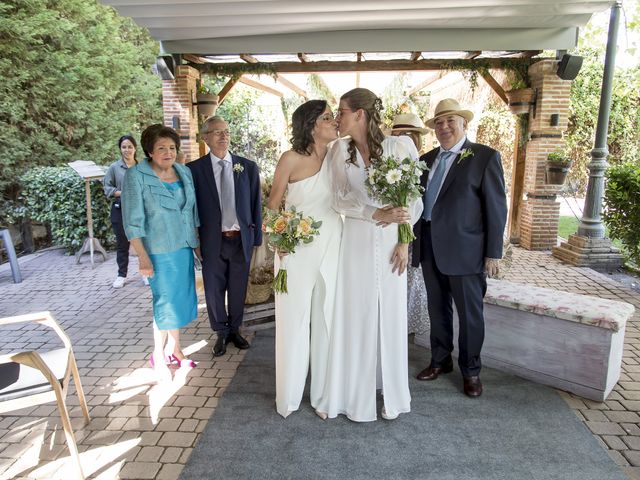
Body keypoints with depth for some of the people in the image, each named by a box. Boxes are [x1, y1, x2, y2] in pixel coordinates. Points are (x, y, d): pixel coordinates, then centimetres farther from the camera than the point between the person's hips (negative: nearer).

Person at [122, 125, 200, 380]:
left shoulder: (185, 172, 4)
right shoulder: (135, 176, -11)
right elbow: (132, 221, -12)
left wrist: (198, 241, 10)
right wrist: (143, 257, -15)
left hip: (184, 247, 6)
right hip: (160, 250, -5)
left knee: (181, 299, 14)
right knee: (165, 302, 2)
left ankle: (174, 348, 33)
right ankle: (158, 356, 23)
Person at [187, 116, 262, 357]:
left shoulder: (248, 167, 2)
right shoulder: (194, 169, -3)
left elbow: (256, 204, 5)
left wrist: (256, 237, 3)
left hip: (241, 239, 2)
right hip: (212, 241, -1)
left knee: (238, 290, 14)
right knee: (214, 291, 9)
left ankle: (235, 330, 36)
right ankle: (222, 333, 31)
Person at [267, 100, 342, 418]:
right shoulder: (291, 159, -8)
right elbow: (273, 203, 1)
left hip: (332, 247, 4)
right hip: (297, 248, -3)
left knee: (327, 320, 11)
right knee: (294, 319, 8)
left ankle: (324, 393, 28)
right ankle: (289, 395, 27)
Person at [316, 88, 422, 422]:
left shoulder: (399, 146, -6)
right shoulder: (340, 149, -1)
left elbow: (414, 197, -3)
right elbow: (339, 199, -5)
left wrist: (404, 241, -6)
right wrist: (378, 214, -17)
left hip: (390, 242, -1)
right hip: (356, 241, 1)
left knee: (390, 315, 9)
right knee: (356, 315, 8)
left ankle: (391, 392, 29)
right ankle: (356, 392, 26)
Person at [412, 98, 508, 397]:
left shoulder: (485, 156, -5)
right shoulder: (426, 160, 11)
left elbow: (496, 207, -7)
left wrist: (493, 252, -10)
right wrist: (415, 242, 3)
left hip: (465, 249, -5)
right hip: (429, 248, 5)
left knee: (470, 312, 8)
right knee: (437, 309, 16)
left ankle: (470, 370, 26)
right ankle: (440, 360, 34)